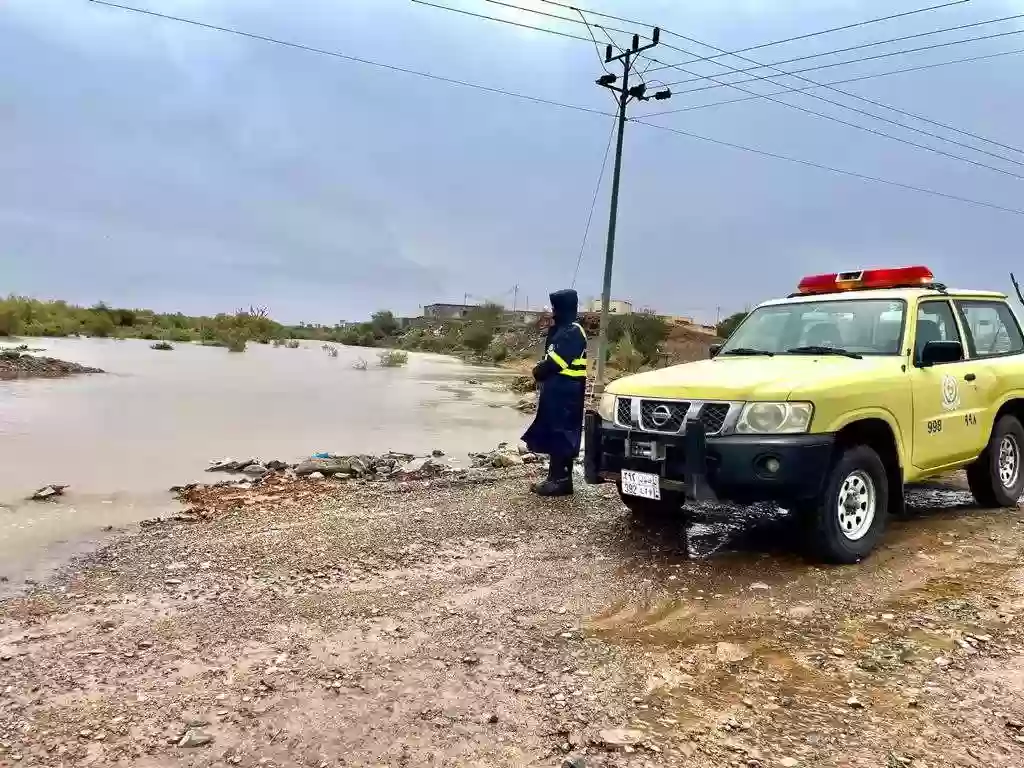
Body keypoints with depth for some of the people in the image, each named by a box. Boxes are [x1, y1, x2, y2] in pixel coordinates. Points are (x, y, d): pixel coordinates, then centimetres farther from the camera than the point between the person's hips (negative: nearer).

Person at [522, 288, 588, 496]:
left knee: (562, 434, -7)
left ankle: (561, 480, -3)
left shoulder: (573, 332, -14)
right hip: (556, 389, 10)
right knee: (553, 433, 12)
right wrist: (542, 371, 2)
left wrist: (539, 371, -6)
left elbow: (556, 361, -21)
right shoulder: (561, 330, 19)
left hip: (566, 391, -10)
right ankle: (556, 477, 18)